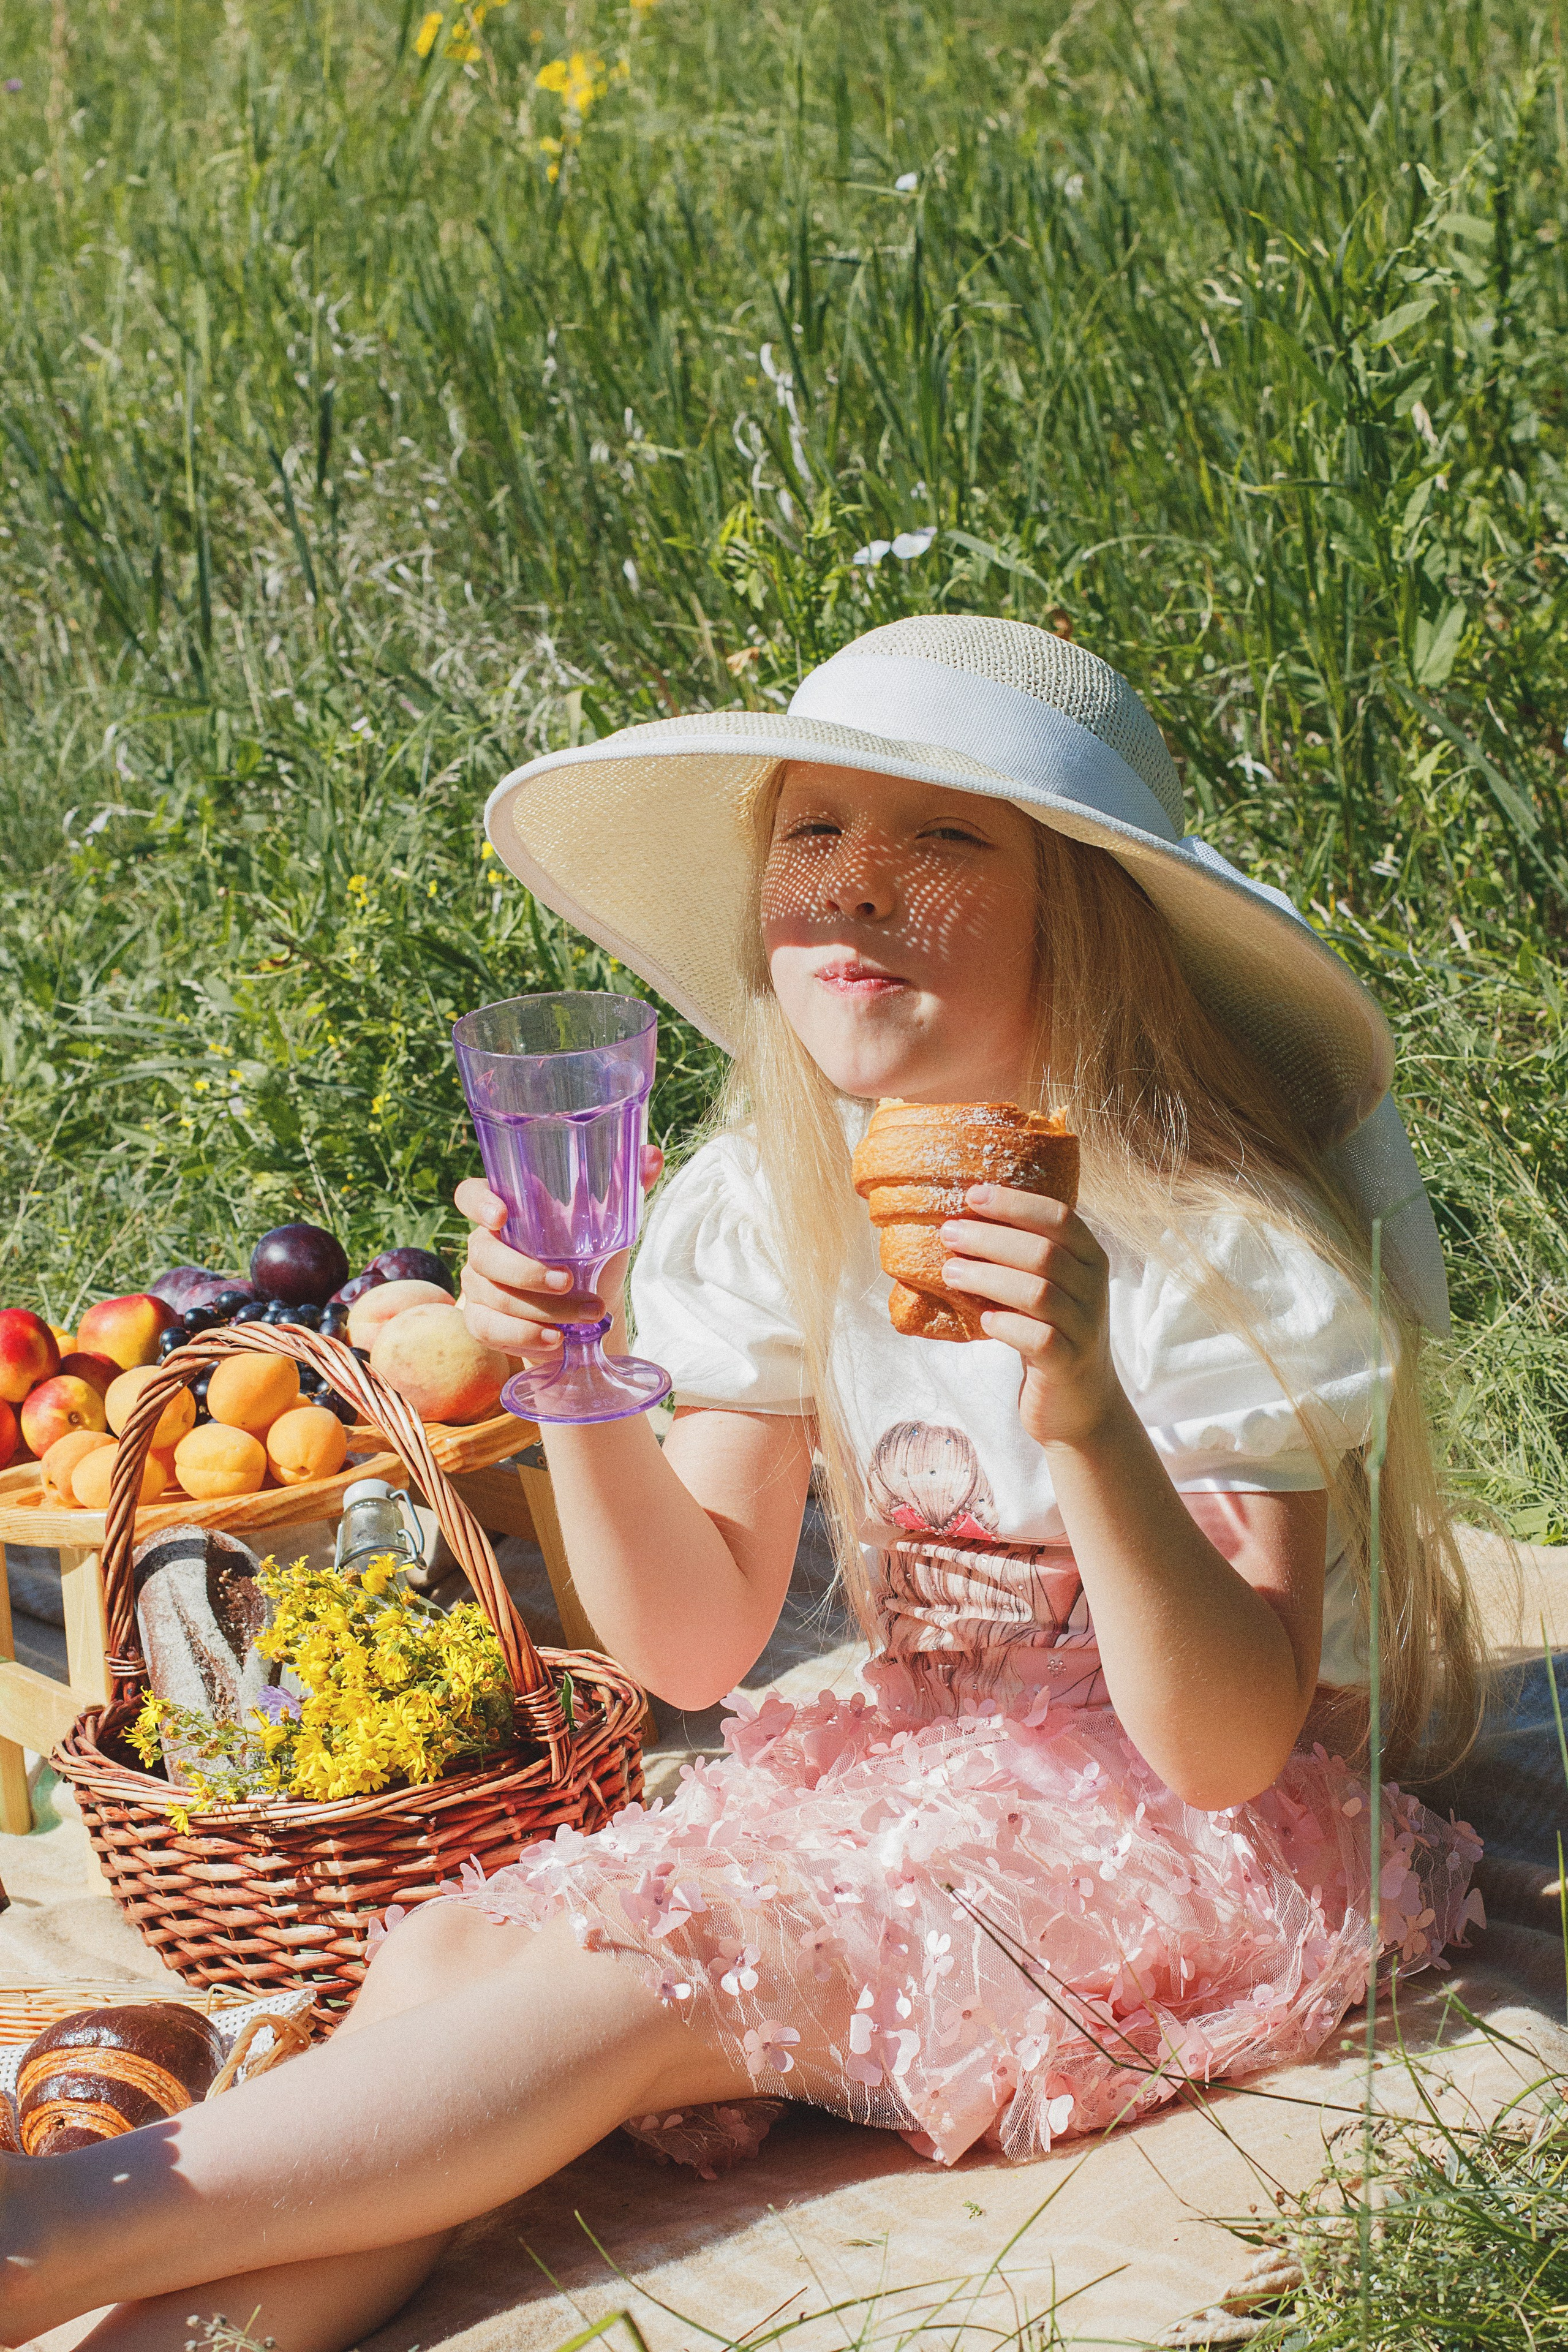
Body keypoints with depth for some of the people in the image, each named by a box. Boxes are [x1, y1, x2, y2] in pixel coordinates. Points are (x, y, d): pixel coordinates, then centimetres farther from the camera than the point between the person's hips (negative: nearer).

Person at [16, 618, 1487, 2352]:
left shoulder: (1219, 1251, -19)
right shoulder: (780, 1202, 0)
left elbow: (1230, 1744, -23)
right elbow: (696, 1641, 2)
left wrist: (1086, 1417, -39)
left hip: (1188, 1856, -6)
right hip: (917, 1787, 6)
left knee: (638, 1979, -25)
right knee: (442, 1952, -18)